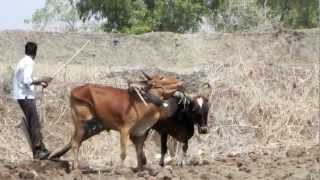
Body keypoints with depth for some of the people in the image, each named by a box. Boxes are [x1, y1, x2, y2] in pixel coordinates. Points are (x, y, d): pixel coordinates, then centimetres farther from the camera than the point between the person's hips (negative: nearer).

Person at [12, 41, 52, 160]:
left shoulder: (22, 61, 15)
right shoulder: (29, 62, -13)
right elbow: (26, 81, -22)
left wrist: (39, 83, 17)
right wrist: (41, 80, -12)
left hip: (21, 96, 9)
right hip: (26, 96, -9)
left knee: (31, 124, 9)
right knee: (34, 124, -9)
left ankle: (40, 149, 11)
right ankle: (38, 150, -11)